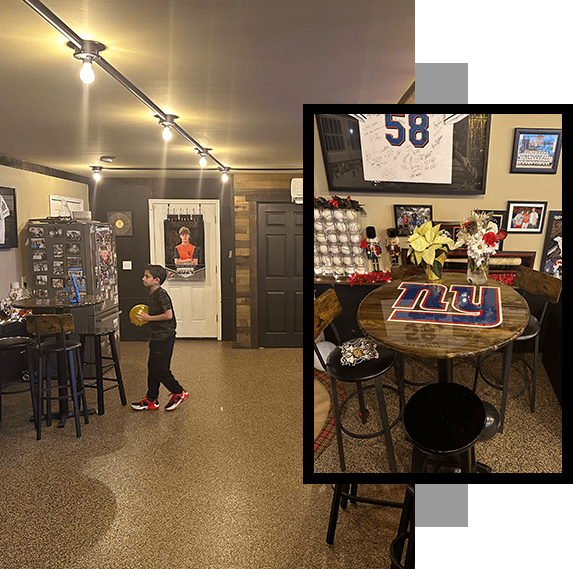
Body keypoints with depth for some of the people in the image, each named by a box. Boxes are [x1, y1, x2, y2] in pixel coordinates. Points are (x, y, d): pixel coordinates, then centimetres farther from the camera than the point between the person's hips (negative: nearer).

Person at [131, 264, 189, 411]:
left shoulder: (161, 294, -17)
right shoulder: (152, 294, 13)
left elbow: (168, 315, -23)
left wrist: (148, 318, -16)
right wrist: (145, 317, 10)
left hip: (164, 336, -10)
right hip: (157, 336, 10)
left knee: (160, 369, -6)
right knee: (152, 367, 13)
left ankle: (179, 393, 10)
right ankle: (151, 400, 22)